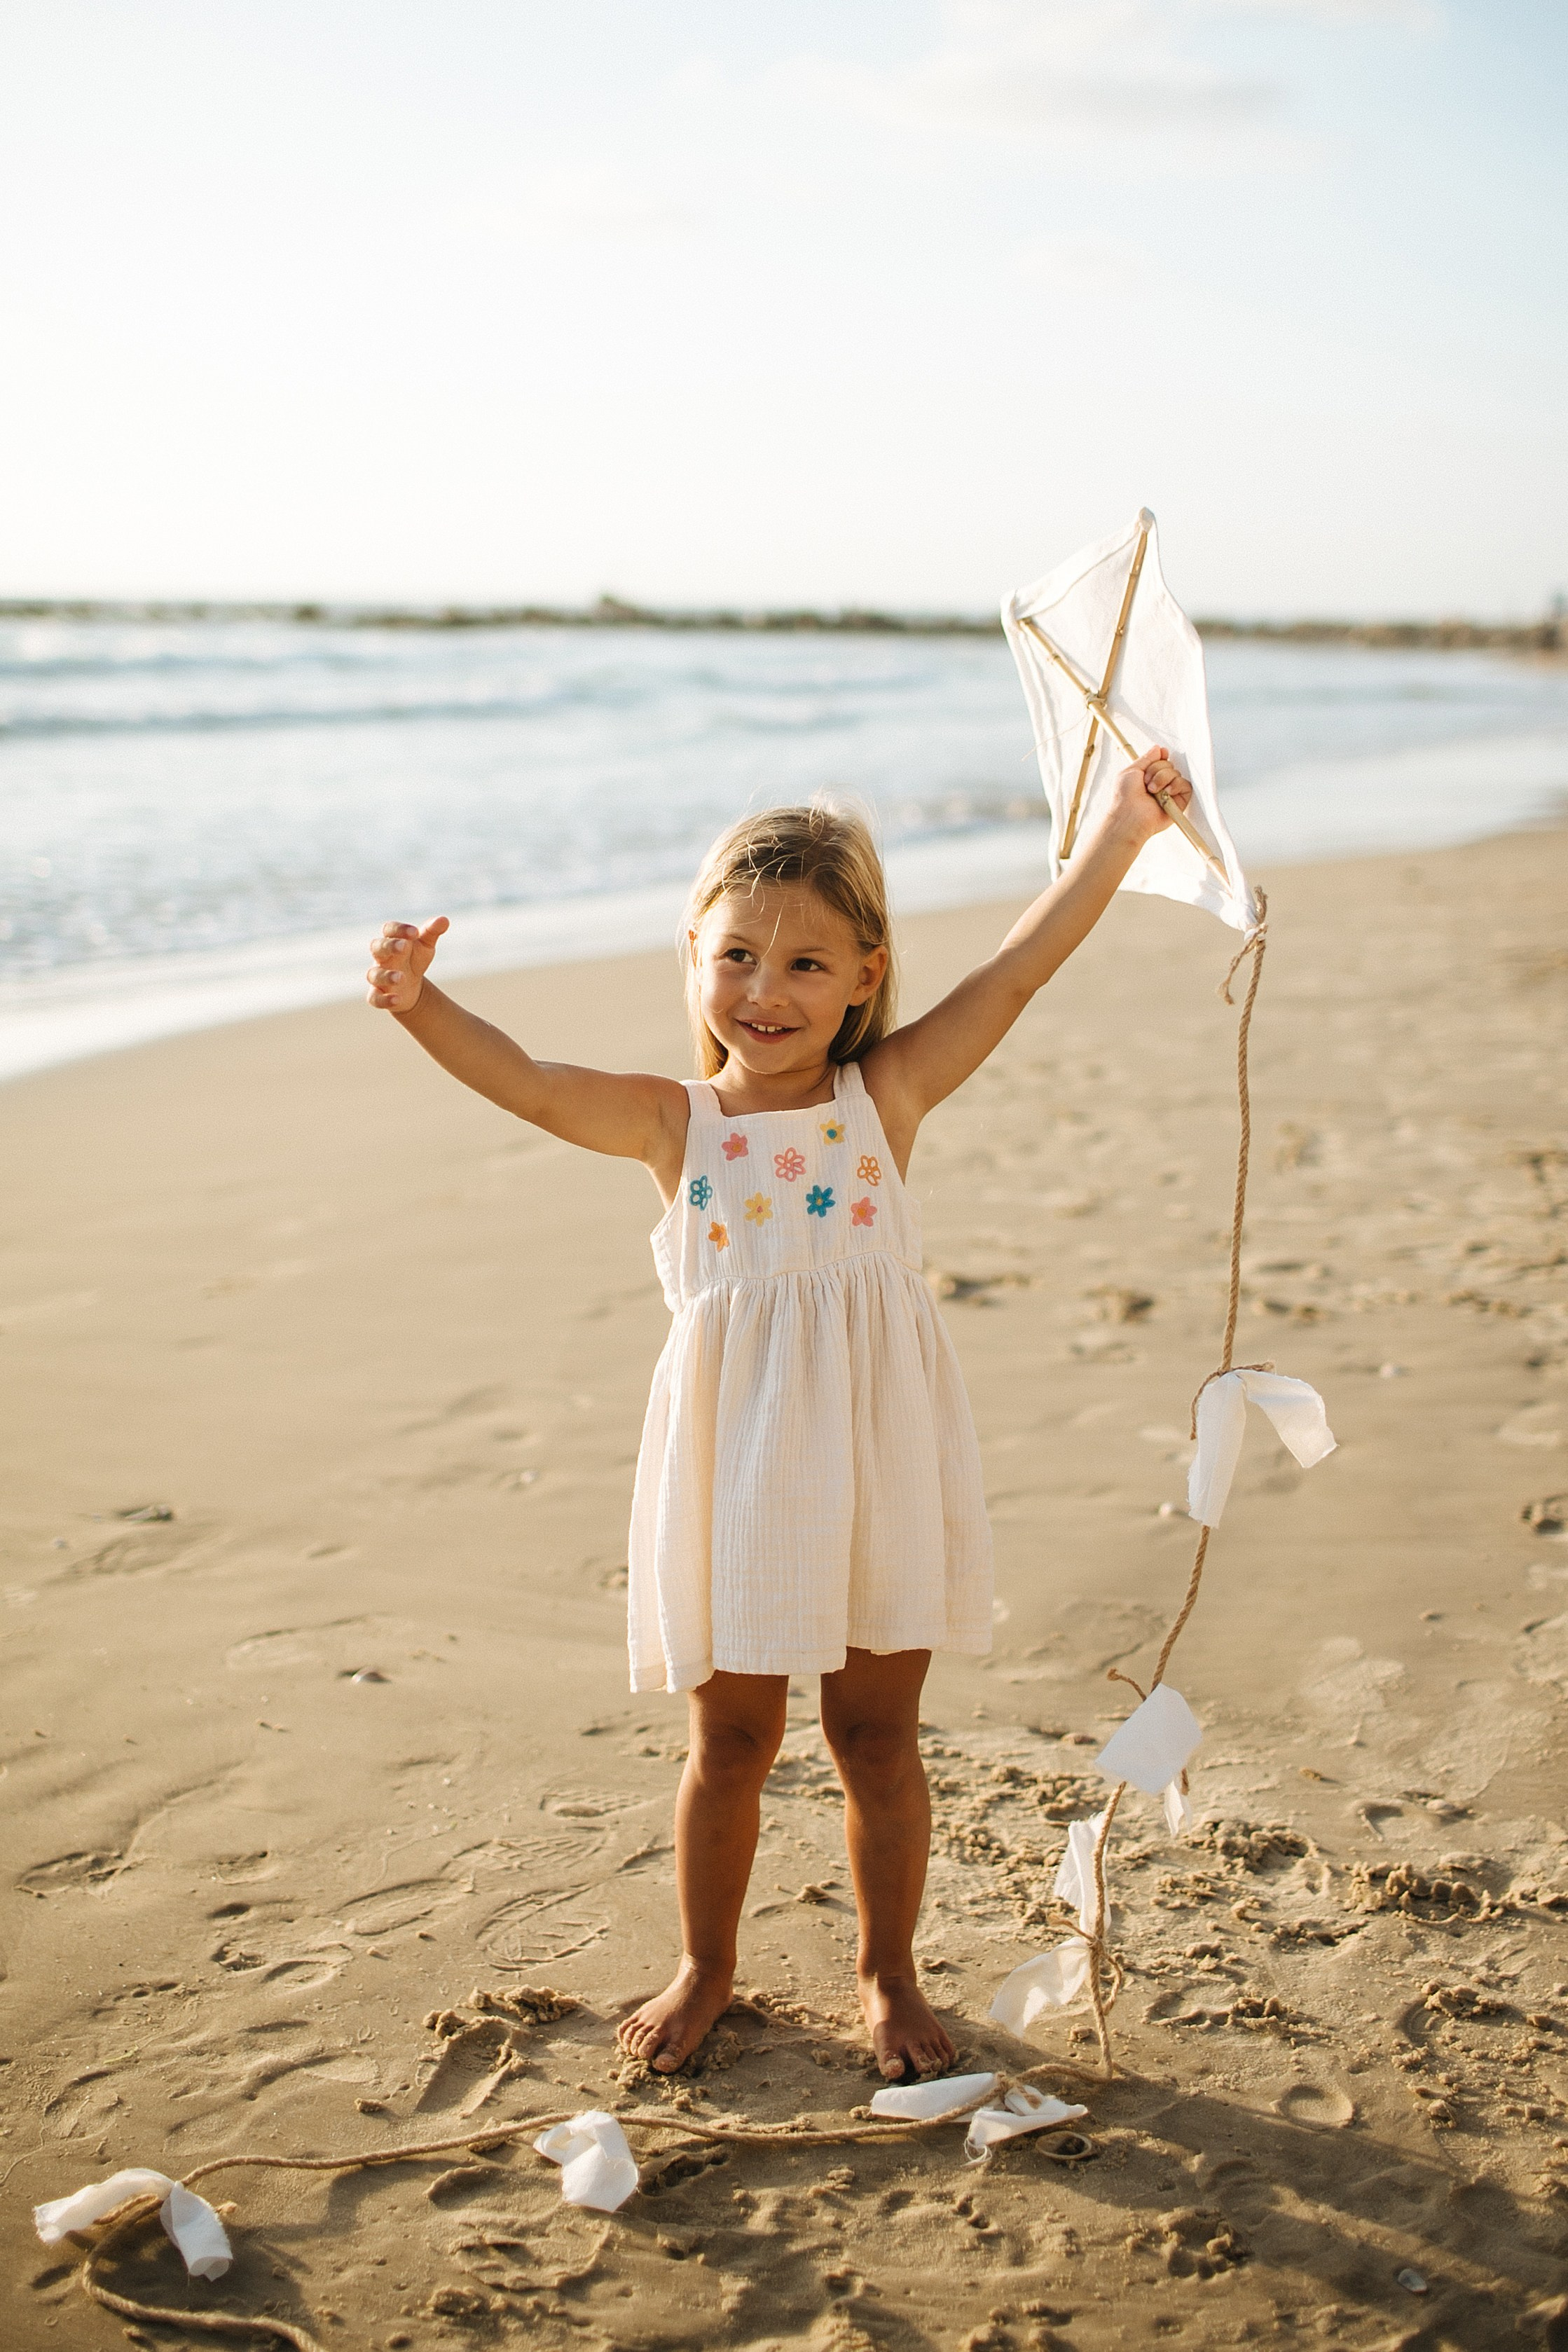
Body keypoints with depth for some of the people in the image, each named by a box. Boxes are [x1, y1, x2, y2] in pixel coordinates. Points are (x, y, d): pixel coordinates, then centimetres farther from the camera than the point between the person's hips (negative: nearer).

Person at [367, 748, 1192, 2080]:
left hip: (873, 1466, 0)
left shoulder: (886, 1094, -1)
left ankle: (887, 1971, 32)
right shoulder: (675, 1124, 0)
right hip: (738, 1470, 0)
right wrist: (421, 1004, -25)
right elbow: (529, 1083, -9)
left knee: (878, 1732, 13)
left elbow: (1016, 974, -6)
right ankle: (706, 1967, 34)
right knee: (730, 1736, 14)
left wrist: (1120, 828, -11)